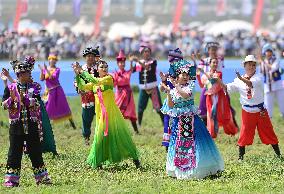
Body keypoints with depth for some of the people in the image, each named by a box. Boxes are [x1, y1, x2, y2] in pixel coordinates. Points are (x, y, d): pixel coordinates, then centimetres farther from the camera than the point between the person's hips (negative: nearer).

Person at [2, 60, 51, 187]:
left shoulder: (34, 87, 4)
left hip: (32, 124, 1)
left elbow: (37, 104, -8)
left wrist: (25, 98, -21)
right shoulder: (10, 88, 4)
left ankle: (42, 177, 13)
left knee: (35, 150, 5)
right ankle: (11, 179, 4)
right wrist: (11, 98, -19)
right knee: (14, 151, 0)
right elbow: (4, 105, -1)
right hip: (16, 124, 0)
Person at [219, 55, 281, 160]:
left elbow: (251, 84, -28)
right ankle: (240, 156, 10)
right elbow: (227, 88, -1)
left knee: (268, 132, 5)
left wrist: (242, 79, -48)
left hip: (260, 111, -1)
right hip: (247, 111, 1)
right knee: (245, 134, 1)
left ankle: (278, 154, 16)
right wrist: (219, 80, -18)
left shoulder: (258, 77, -7)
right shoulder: (238, 81, 3)